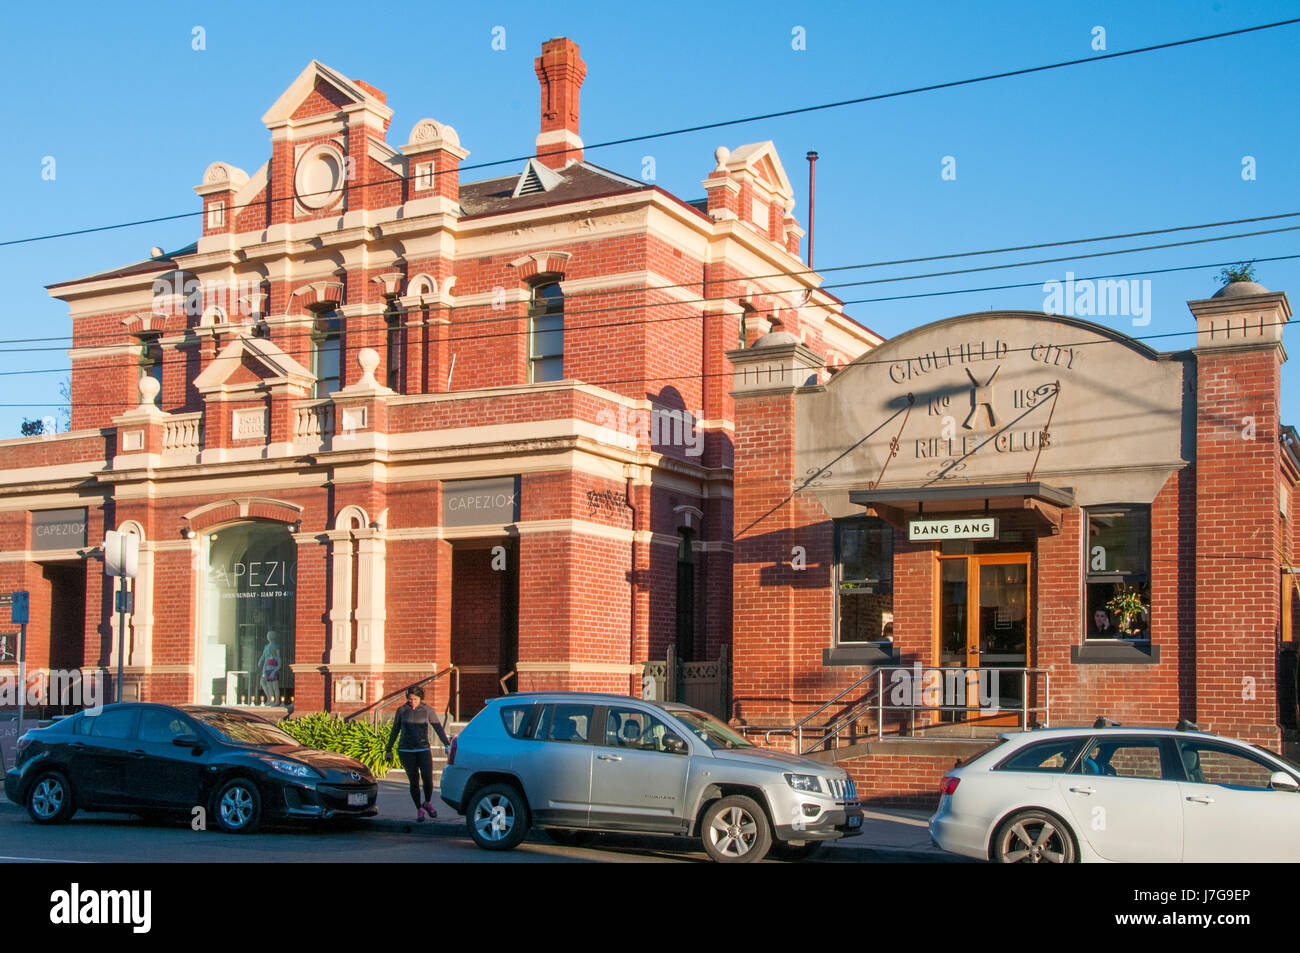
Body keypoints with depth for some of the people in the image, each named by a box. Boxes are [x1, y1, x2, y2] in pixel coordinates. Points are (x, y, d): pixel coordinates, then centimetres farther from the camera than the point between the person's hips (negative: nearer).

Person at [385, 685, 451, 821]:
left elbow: (438, 728, -3)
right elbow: (394, 731, 12)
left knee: (428, 779, -11)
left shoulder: (427, 710, 2)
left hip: (423, 749, 0)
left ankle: (427, 803, 16)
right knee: (414, 781, 0)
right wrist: (389, 749, 14)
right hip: (406, 751, 0)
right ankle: (419, 810, 15)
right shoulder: (402, 711, 3)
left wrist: (447, 744, -14)